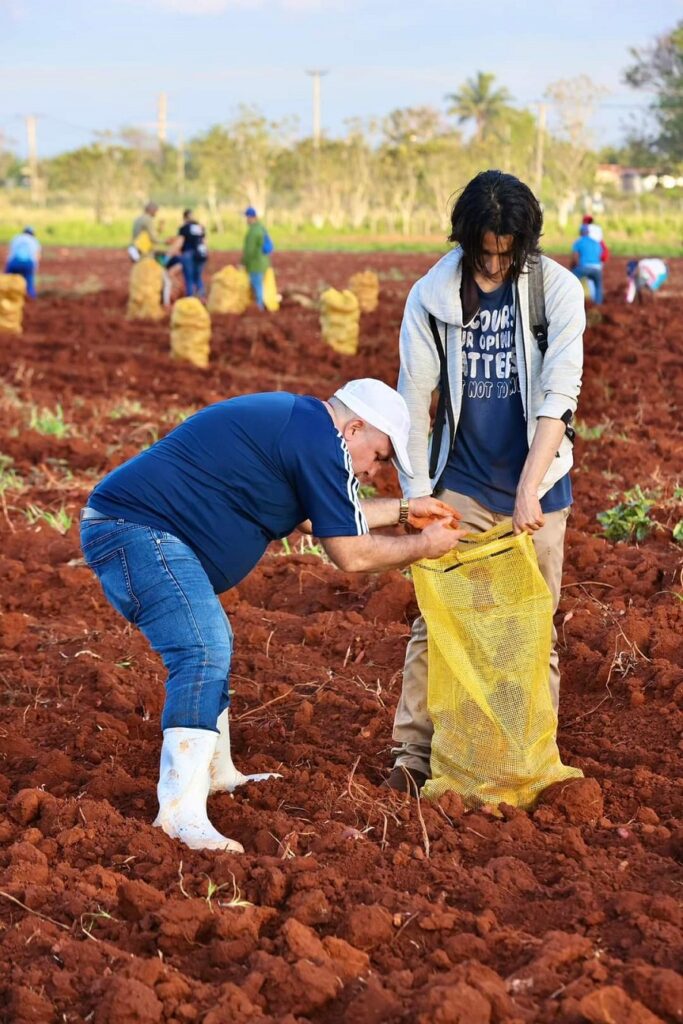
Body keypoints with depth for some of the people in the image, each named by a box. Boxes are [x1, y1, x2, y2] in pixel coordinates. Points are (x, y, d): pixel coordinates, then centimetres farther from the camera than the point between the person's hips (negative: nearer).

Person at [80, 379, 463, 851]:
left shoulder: (293, 418, 18)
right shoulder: (321, 439, -12)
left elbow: (324, 514, 31)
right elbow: (352, 554, -9)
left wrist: (404, 509, 33)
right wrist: (424, 546, 6)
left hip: (119, 524, 11)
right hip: (138, 531, -11)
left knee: (212, 647, 23)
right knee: (204, 654, -20)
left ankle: (216, 774, 34)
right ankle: (181, 812, -25)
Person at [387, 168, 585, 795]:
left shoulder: (557, 289, -8)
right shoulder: (431, 296, -5)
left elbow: (559, 394, -15)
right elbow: (414, 403, -1)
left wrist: (530, 487, -23)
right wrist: (417, 496, -3)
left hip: (535, 488, 0)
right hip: (461, 485, 1)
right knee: (435, 623, 0)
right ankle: (413, 754, 7)